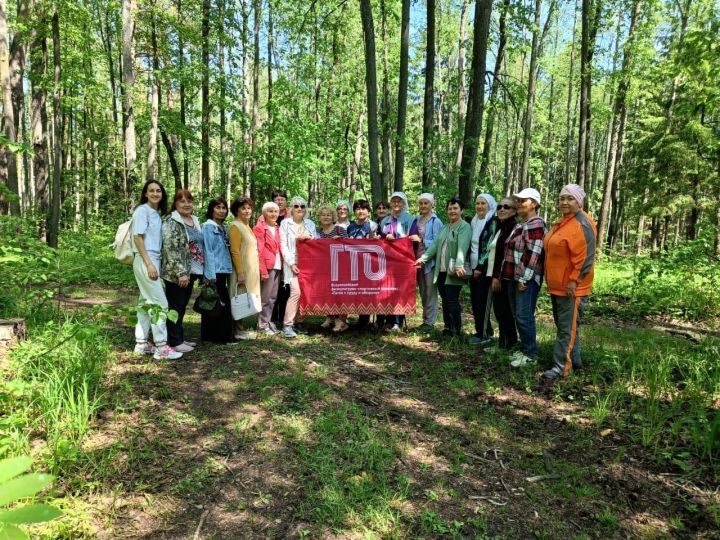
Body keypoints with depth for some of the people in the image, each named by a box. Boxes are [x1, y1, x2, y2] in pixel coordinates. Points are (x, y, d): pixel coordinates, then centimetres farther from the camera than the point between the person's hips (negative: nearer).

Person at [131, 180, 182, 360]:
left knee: (146, 302, 11)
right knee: (160, 303, -10)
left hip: (154, 260, 8)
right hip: (145, 260, -8)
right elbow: (138, 238, -14)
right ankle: (161, 347, -7)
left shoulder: (158, 213, 15)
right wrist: (149, 264, -20)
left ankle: (142, 343, 18)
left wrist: (154, 263, 6)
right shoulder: (142, 210, -7)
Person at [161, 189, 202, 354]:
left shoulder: (194, 221, 14)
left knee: (182, 307, 14)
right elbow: (171, 249, -19)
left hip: (191, 272, 8)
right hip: (176, 273, -8)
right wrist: (181, 272, -23)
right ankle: (175, 342, 5)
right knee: (175, 307, -2)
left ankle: (180, 338, 23)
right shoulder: (171, 222, -11)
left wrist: (200, 270, 17)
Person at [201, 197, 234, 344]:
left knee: (222, 303, 9)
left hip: (223, 271, 7)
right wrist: (210, 274, -18)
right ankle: (213, 336, 6)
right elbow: (208, 251, -13)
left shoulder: (223, 228, 17)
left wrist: (228, 270, 9)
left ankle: (221, 335, 17)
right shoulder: (208, 226, -6)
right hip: (213, 272, -7)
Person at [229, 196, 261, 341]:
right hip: (242, 270, -9)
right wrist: (240, 273, -22)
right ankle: (238, 331, 3)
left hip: (250, 270, 9)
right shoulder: (235, 226, -11)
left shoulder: (246, 226, 15)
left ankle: (241, 328, 20)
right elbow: (235, 252, -18)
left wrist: (254, 270, 15)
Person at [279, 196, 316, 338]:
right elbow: (283, 245, -4)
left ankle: (298, 322, 14)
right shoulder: (285, 223, 3)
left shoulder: (310, 224, 14)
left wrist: (308, 238, -7)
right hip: (292, 262, -4)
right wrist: (291, 263, -13)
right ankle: (287, 325, -10)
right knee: (296, 292, -17)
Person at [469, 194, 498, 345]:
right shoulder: (474, 222, 15)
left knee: (482, 301, -5)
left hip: (485, 268, -7)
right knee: (475, 301, 9)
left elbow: (490, 247, -14)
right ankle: (486, 331, 21)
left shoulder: (493, 222, -8)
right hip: (473, 267, 8)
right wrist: (470, 265, 11)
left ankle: (483, 334, 4)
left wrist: (480, 267, -16)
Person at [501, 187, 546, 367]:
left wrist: (523, 279, -21)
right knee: (518, 315, 14)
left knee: (524, 316, -7)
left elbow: (533, 254, -20)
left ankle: (531, 354, 3)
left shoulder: (535, 224, -12)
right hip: (515, 277, 10)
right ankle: (525, 349, 24)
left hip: (527, 279, -10)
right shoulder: (521, 224, 19)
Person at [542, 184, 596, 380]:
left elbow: (585, 257, -20)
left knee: (567, 328, -4)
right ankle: (574, 360, 29)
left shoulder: (583, 223, -15)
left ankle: (562, 366, 1)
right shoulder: (562, 221, 14)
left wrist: (574, 280, -21)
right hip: (557, 284, 10)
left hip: (571, 286, -10)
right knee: (564, 325, 17)